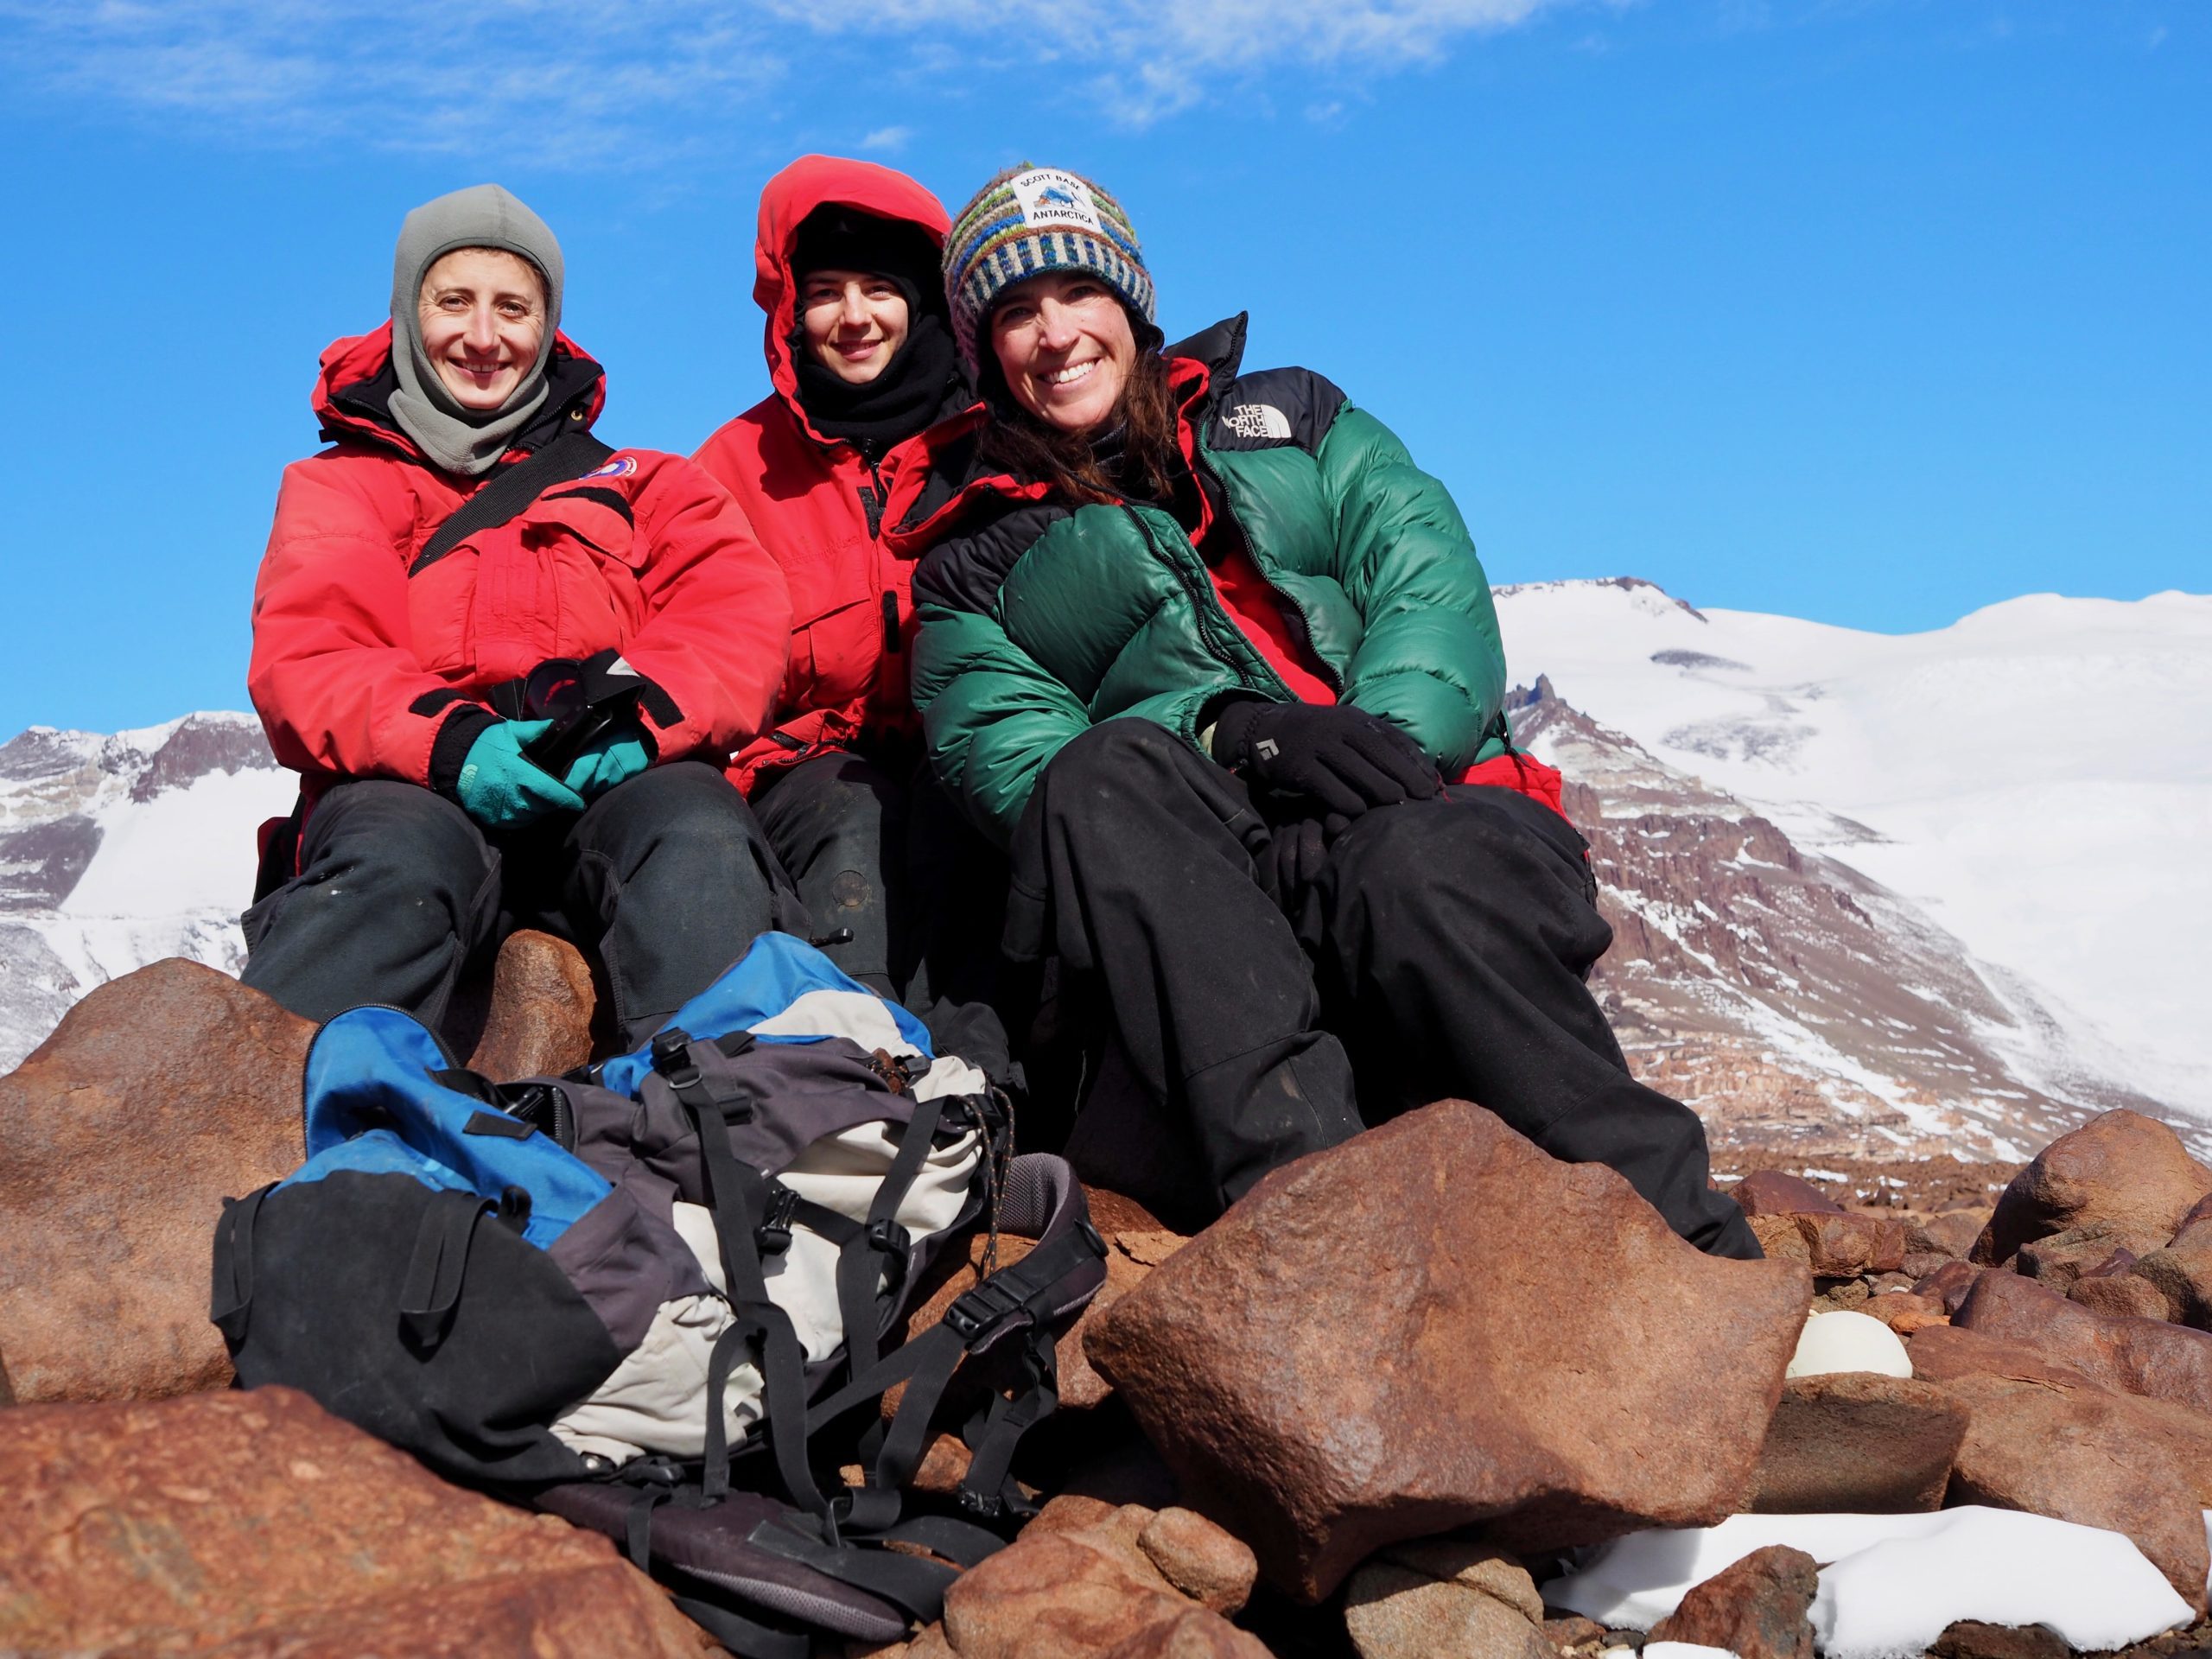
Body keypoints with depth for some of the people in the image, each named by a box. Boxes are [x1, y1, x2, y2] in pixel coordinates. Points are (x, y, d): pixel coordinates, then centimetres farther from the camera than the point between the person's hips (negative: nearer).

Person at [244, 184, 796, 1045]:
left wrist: (642, 717, -15)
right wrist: (451, 740, -17)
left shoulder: (636, 487, 27)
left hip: (616, 789, 1)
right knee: (401, 862, -36)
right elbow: (304, 660, 5)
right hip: (416, 789, -1)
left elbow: (739, 611, 9)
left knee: (700, 834, -34)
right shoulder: (337, 486, 24)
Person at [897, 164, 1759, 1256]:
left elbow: (1425, 562, 9)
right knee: (1103, 773, -33)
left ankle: (1696, 1261, -37)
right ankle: (1302, 1178, -46)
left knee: (1427, 871, -36)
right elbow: (1006, 753, 2)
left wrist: (1392, 728, -13)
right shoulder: (973, 568, 21)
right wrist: (1229, 732, -16)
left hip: (1430, 802, 1)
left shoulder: (1284, 418, 26)